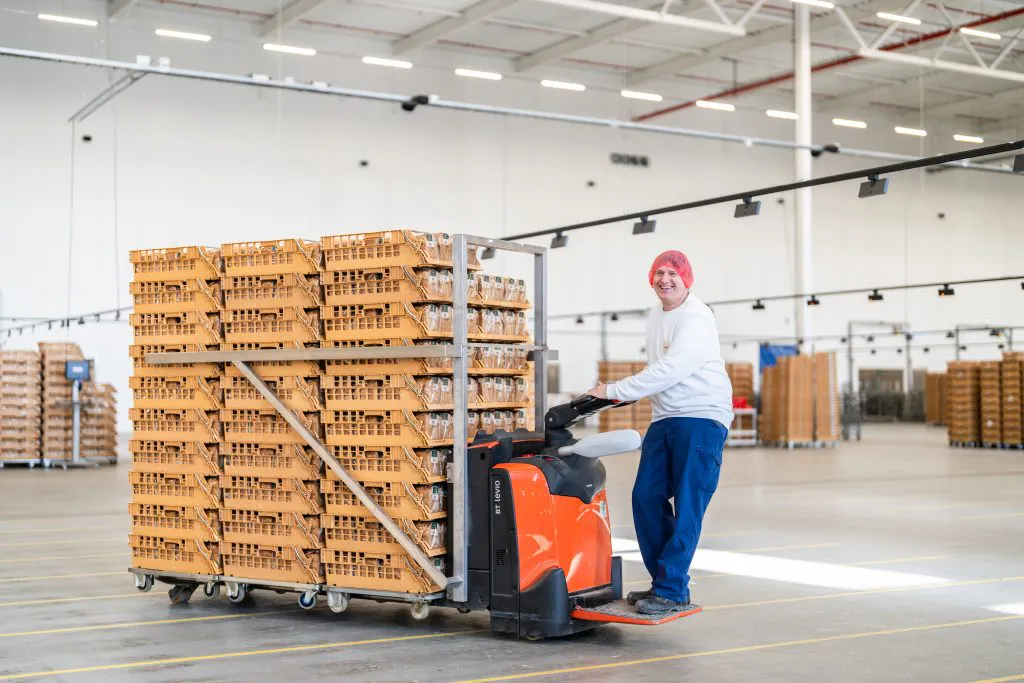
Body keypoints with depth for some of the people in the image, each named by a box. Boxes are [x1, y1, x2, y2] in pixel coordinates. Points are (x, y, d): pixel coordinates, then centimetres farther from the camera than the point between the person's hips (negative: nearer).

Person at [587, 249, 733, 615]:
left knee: (687, 505, -10)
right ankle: (663, 580, 14)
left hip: (702, 418, -8)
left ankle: (672, 590, -7)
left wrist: (613, 391, -21)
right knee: (646, 497, 3)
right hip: (664, 419, 8)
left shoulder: (696, 318, -14)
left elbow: (669, 371, -23)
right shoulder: (655, 316, 15)